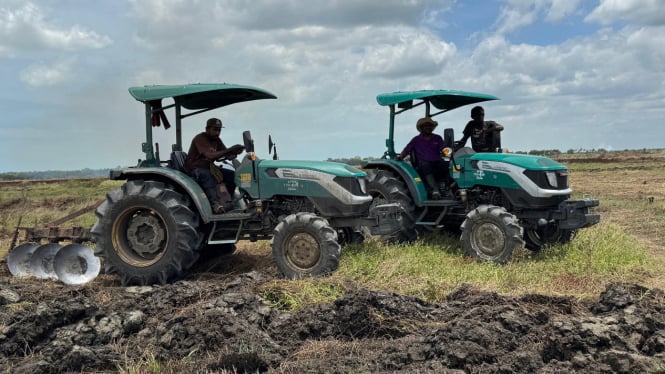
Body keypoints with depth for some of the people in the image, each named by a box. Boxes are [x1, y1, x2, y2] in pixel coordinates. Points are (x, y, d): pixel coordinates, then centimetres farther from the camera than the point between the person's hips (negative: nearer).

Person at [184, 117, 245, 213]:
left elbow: (228, 156, 4)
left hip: (208, 167, 8)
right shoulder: (200, 139, -17)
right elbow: (210, 156, -32)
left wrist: (235, 152, -21)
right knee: (209, 176, -40)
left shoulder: (216, 140, 9)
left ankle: (224, 200, -8)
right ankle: (216, 204, -44)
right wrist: (230, 150, -35)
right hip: (194, 169, -8)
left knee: (233, 175, -11)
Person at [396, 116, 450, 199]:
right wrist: (400, 157, -11)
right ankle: (435, 190, -45)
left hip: (438, 162, 2)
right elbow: (406, 150, 9)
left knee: (446, 164, -32)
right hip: (423, 165, -2)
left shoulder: (437, 138, 20)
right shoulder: (416, 140, 17)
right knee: (425, 165, -38)